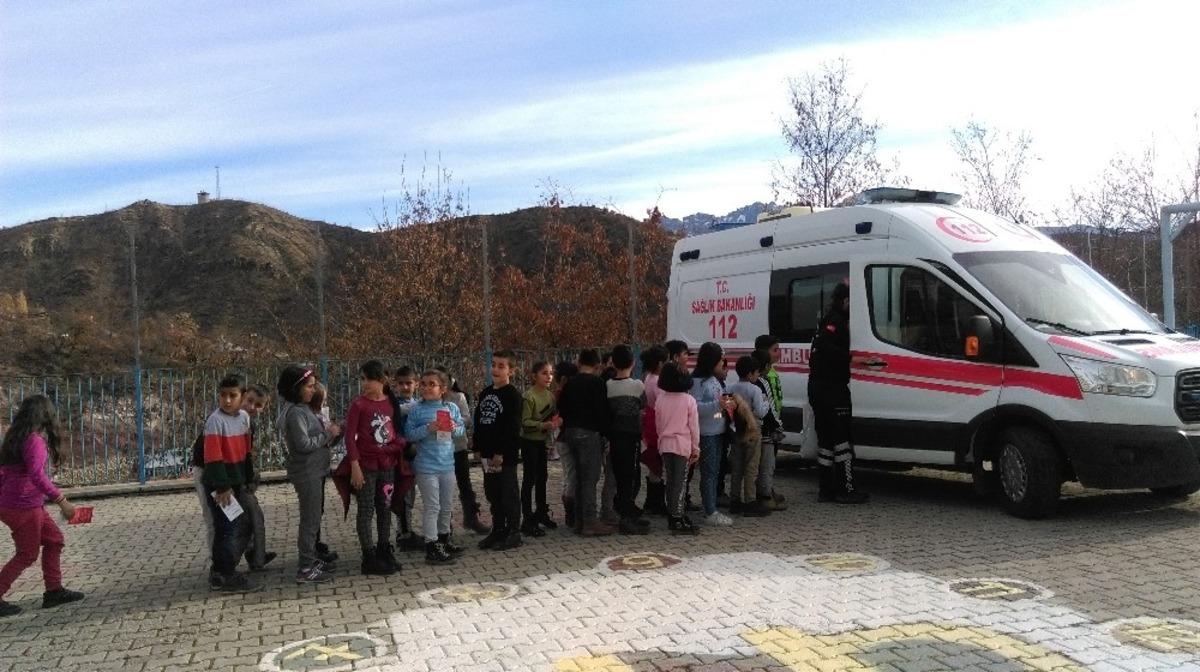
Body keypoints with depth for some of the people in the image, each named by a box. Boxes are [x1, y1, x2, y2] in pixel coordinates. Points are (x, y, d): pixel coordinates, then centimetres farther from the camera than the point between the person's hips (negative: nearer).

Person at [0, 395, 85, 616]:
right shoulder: (35, 441, -19)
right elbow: (37, 475, -29)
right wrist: (62, 501, -27)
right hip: (23, 507, -9)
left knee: (54, 539, 17)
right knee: (27, 555, 3)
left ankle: (54, 591, 22)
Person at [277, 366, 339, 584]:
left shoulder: (303, 408, 12)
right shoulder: (295, 412, -17)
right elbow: (304, 444, -22)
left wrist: (329, 432, 1)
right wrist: (328, 435, -13)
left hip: (315, 471, 10)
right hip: (306, 473, -10)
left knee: (313, 517, 18)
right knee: (310, 520, -5)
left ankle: (313, 558, 29)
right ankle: (306, 569, 0)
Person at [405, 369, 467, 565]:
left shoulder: (452, 408, 3)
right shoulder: (416, 410, -7)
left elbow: (462, 429, 9)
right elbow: (409, 434, -9)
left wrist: (455, 428, -12)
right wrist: (427, 429, -22)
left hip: (447, 465, 5)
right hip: (426, 467, -5)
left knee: (447, 506, 17)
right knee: (432, 508, -2)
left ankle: (444, 539, 34)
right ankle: (432, 548, 5)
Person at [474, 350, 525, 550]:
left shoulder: (512, 395, -10)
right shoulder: (485, 393, 12)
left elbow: (512, 428, -15)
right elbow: (478, 421, 17)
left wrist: (501, 453, -17)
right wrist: (479, 448, 10)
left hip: (505, 454, -7)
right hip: (488, 453, 7)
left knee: (508, 493, 0)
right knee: (492, 493, 14)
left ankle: (513, 533, 8)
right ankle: (497, 530, 24)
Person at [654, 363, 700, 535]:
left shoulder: (660, 399, 1)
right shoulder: (689, 400, -9)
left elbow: (658, 424, 7)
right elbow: (694, 427, -5)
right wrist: (696, 448, 3)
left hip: (665, 444, 4)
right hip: (683, 444, -4)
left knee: (670, 481, 12)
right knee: (680, 482, -1)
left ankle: (672, 516, 20)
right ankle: (678, 520, -2)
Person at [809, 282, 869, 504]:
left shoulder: (833, 320, 22)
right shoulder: (834, 320, -10)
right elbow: (826, 347, -26)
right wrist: (852, 359, -31)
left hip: (818, 387, 10)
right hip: (831, 388, -10)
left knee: (826, 440, 12)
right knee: (842, 439, -5)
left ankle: (826, 489, 16)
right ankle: (846, 490, -2)